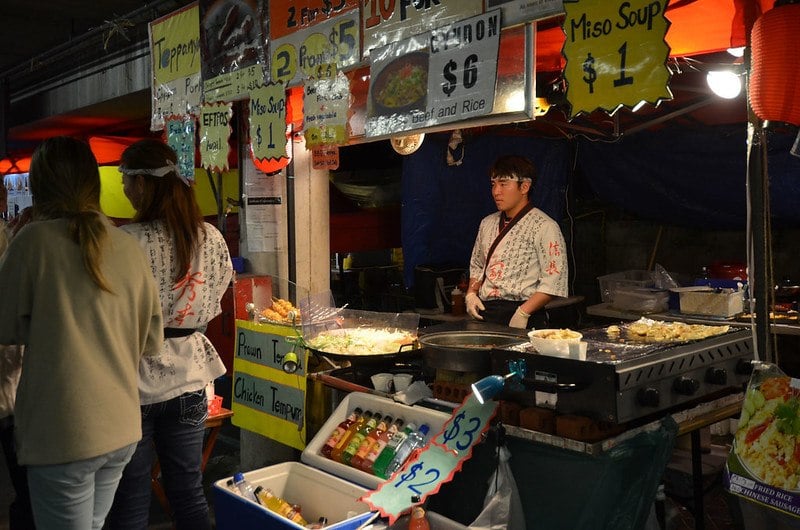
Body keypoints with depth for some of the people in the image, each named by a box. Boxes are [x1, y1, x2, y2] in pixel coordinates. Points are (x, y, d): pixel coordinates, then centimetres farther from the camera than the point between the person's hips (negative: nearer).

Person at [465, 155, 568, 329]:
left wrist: (523, 313, -15)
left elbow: (553, 281, -10)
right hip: (484, 312, 5)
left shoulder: (544, 227, -5)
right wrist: (471, 293, 8)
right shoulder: (487, 223, 15)